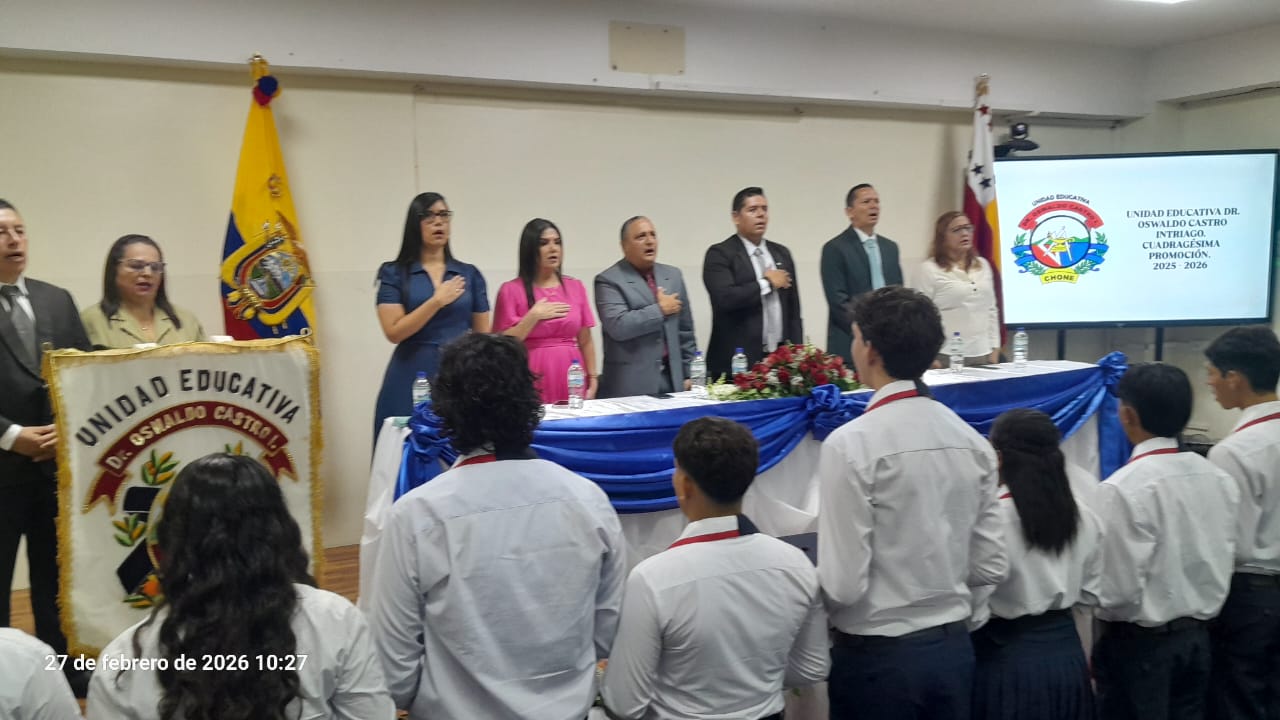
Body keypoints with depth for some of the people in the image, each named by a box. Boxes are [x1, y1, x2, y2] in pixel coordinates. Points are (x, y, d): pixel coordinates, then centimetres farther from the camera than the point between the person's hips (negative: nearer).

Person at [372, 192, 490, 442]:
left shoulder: (470, 274, 9)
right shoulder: (394, 273, 2)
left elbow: (483, 337, 10)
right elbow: (394, 332, -8)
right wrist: (437, 301, -12)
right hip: (411, 382, -2)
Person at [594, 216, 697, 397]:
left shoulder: (673, 275, 13)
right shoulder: (609, 280, -5)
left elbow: (685, 330, 16)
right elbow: (618, 326, -20)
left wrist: (687, 374, 13)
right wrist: (660, 309, -12)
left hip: (672, 380, 5)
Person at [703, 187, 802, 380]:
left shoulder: (782, 253, 15)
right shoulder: (720, 254, -3)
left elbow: (793, 310, 16)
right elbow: (725, 299, -19)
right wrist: (766, 283, -8)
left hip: (781, 359, 5)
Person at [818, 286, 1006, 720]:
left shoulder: (851, 444, -20)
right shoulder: (971, 439, -2)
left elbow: (843, 585, -20)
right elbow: (991, 567, 2)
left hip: (877, 656, -5)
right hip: (954, 647, 5)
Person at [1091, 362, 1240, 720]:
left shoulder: (1122, 489, -22)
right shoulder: (1219, 478, -1)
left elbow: (1119, 591, -20)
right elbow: (1224, 564, 5)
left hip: (1140, 642, -6)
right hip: (1198, 635, 6)